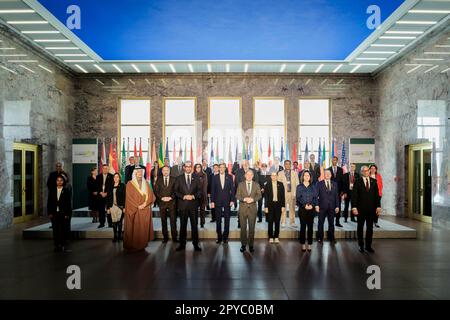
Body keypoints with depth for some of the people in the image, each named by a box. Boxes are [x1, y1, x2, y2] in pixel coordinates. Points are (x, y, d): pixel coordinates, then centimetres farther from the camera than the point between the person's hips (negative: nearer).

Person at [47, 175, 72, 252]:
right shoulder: (52, 190, 6)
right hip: (55, 213, 2)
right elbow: (49, 202, 7)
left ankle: (63, 245, 12)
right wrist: (50, 213, 0)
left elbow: (69, 203, -3)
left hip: (64, 214, -2)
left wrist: (67, 214, -9)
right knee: (56, 230, 2)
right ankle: (57, 245, 10)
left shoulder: (66, 191, -1)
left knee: (64, 230, 2)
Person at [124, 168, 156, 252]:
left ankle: (142, 245, 11)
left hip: (145, 210, 3)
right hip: (134, 210, -3)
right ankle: (133, 246, 8)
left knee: (144, 228, 3)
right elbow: (129, 198, -6)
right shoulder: (130, 184, -1)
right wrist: (137, 206, -13)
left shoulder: (146, 183, 11)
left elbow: (151, 195, 4)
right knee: (134, 229, -1)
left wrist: (145, 203, -11)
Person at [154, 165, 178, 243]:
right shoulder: (159, 180, 10)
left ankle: (174, 237, 5)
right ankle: (165, 237, 11)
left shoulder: (174, 179, 6)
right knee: (163, 221, 4)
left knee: (173, 220, -2)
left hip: (171, 202, -1)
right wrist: (161, 198, -8)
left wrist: (171, 197, -10)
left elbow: (176, 190, 1)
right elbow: (156, 191, 5)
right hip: (162, 202, 1)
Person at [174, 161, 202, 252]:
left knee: (194, 225, 3)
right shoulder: (179, 178, 6)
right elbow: (176, 191, 2)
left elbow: (200, 190, 6)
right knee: (183, 225, 6)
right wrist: (184, 196, -12)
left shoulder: (196, 178, 8)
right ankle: (182, 244, 15)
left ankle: (196, 244, 12)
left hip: (193, 204, 0)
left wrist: (193, 196, -11)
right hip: (183, 205, 0)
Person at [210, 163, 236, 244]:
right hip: (218, 201, 0)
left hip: (227, 201, 0)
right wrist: (212, 201, -3)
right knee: (218, 220, 4)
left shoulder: (229, 177, 3)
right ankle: (219, 237, 14)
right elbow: (212, 190, 3)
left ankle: (225, 237, 14)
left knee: (227, 219, 4)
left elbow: (232, 189, 2)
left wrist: (232, 200, -5)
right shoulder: (215, 177, 3)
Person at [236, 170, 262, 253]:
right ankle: (243, 245, 12)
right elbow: (237, 196, 1)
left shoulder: (256, 185, 8)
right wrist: (244, 199, -16)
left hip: (252, 208, 0)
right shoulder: (241, 184, 6)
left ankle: (251, 245, 12)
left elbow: (259, 195, 2)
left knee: (252, 227, 3)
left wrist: (253, 199, -16)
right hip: (243, 208, 0)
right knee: (243, 227, 3)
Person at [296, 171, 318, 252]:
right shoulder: (299, 187, 3)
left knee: (310, 227, 2)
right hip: (302, 209, -1)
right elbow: (298, 198, -2)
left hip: (311, 209, 1)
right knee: (303, 226, 1)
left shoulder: (313, 186, 8)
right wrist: (305, 205, -14)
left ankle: (309, 244, 10)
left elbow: (315, 197, 5)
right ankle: (303, 244, 9)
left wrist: (312, 205, -13)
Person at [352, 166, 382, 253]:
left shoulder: (374, 181, 6)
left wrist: (378, 206, -1)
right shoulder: (358, 182, -3)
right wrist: (354, 207, -14)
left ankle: (368, 246, 17)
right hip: (361, 209, -2)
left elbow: (377, 194, 6)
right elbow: (354, 195, -6)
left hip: (371, 209, 2)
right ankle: (361, 245, 19)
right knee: (360, 227, 8)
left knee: (370, 228, 7)